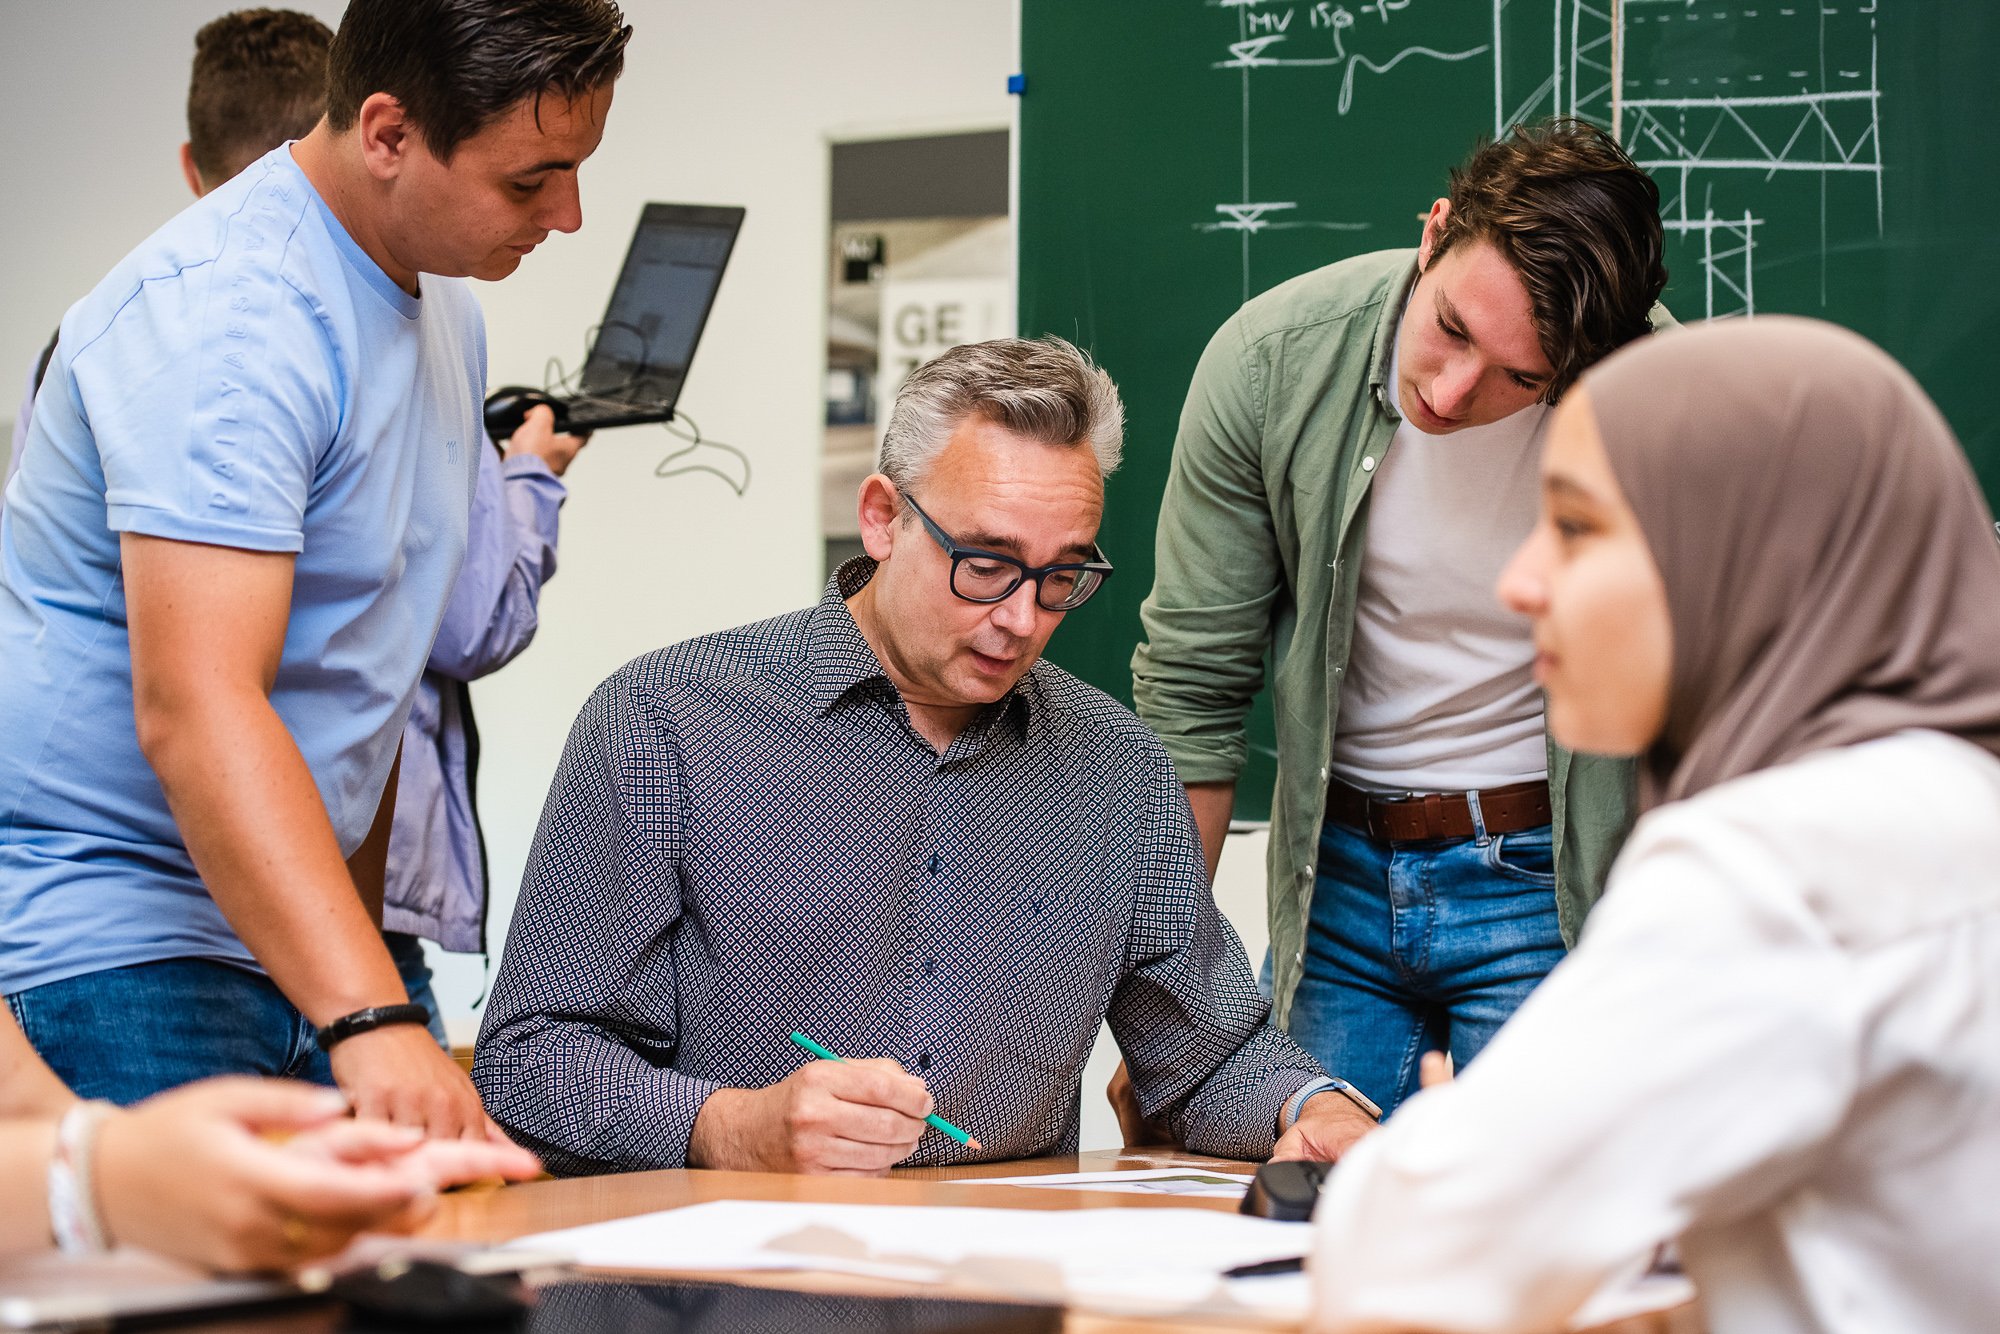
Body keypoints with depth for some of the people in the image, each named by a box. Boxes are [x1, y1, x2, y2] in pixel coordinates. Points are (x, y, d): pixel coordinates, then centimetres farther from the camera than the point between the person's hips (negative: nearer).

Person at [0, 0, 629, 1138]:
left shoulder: (445, 306, 11)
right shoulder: (224, 317, -21)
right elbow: (193, 706, -33)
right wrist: (372, 1022, -43)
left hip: (289, 952, 8)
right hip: (105, 942, -8)